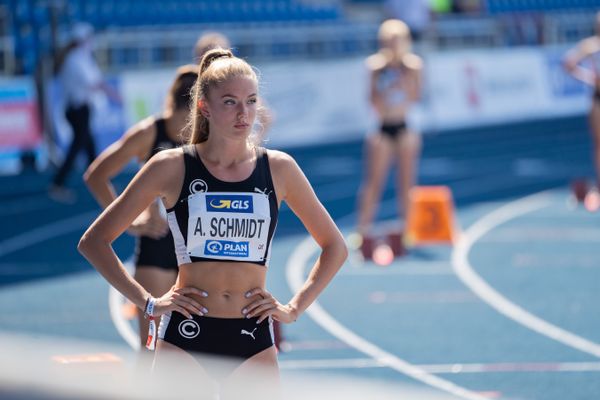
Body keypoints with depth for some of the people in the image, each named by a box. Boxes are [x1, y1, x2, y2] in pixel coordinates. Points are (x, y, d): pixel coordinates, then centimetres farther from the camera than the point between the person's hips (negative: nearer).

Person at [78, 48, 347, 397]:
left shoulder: (279, 169, 5)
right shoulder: (172, 167, 0)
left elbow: (335, 247, 17)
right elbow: (94, 241, 5)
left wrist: (295, 308, 7)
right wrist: (148, 302, -2)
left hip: (253, 341, 2)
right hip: (185, 337, -2)